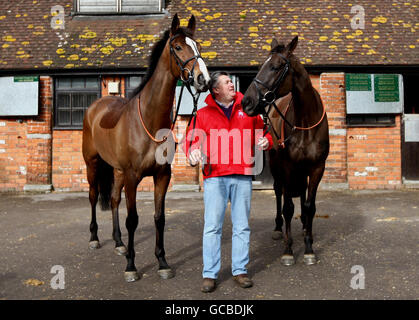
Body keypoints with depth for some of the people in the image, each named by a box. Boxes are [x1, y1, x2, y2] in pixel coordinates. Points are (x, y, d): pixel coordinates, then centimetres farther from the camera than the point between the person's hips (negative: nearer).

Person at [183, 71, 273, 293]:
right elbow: (191, 138, 5)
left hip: (242, 177, 2)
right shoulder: (203, 114, 8)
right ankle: (210, 274, 8)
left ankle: (240, 270, 20)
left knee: (242, 226, 8)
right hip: (214, 177, -2)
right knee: (212, 226, -1)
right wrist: (193, 151, -16)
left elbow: (261, 131, 18)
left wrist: (265, 141, -4)